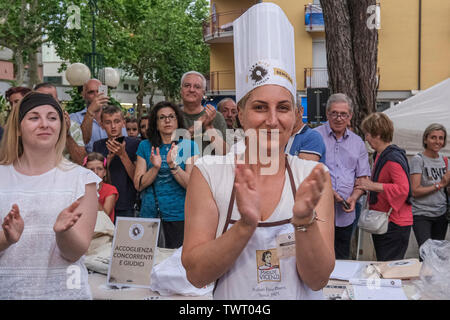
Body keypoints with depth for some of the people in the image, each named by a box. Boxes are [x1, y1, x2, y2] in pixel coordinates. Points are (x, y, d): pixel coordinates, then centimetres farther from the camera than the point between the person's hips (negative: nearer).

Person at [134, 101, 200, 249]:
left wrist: (173, 164, -20)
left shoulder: (189, 146, 1)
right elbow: (138, 184, 2)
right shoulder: (145, 146, 7)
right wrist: (155, 167, -14)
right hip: (149, 214, 2)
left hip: (178, 216, -1)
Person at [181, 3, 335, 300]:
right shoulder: (209, 172, -13)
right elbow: (196, 274, -16)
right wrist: (246, 224, -30)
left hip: (300, 296, 1)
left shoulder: (313, 177, -10)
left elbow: (318, 279, -14)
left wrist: (305, 219, -30)